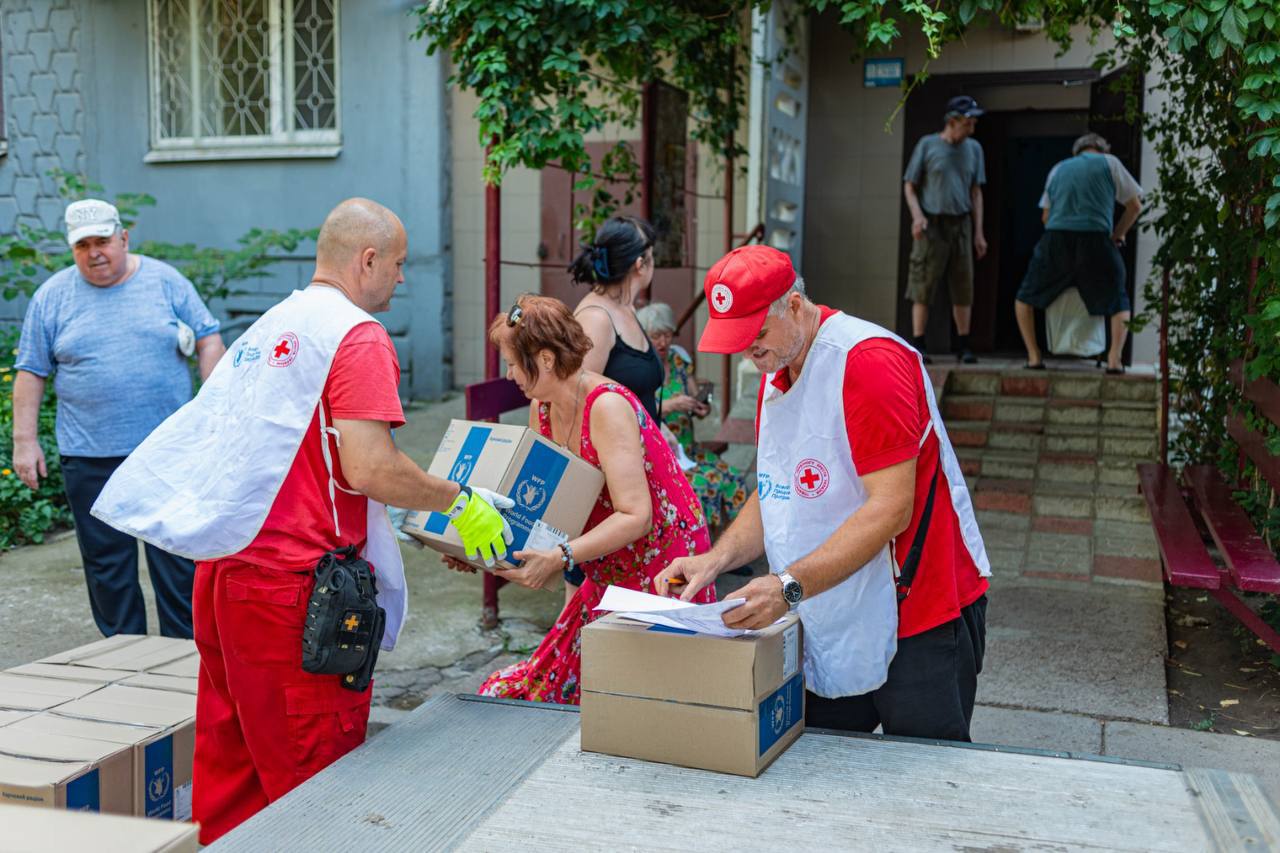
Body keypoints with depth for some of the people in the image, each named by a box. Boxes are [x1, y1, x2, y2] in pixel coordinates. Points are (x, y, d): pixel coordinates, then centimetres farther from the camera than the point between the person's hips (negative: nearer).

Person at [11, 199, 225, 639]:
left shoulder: (166, 281, 2)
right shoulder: (52, 297, 4)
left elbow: (208, 341, 4)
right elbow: (30, 372, 7)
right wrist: (25, 441, 2)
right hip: (90, 458, 1)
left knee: (178, 559, 3)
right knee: (107, 565, 8)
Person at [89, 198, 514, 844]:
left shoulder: (268, 326, 16)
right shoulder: (357, 336, -11)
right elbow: (369, 469, -21)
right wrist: (458, 502, -7)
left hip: (221, 567, 9)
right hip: (292, 581, -9)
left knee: (229, 758, 18)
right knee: (318, 775, 2)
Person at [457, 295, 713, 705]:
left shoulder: (607, 407, -22)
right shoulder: (541, 410, 3)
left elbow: (635, 516, -28)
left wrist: (560, 558, -35)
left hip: (659, 573, -8)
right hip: (607, 576, 8)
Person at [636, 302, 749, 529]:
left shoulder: (679, 360, 10)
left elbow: (696, 399, 14)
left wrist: (702, 408, -10)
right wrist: (670, 405, -27)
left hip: (686, 448, 6)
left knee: (734, 478, -15)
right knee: (702, 483, -28)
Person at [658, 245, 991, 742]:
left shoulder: (869, 360, -18)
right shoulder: (776, 373, 11)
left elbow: (890, 509, -24)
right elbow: (774, 496, 14)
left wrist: (789, 586, -29)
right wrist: (715, 560, -3)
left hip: (919, 625, -7)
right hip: (831, 627, 8)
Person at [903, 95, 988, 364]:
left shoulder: (973, 149, 11)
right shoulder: (927, 145, 1)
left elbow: (976, 193, 13)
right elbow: (909, 186, 2)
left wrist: (978, 232, 8)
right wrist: (917, 215, -15)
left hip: (961, 224, 4)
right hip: (932, 224, -3)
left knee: (963, 286, 2)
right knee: (923, 285, -5)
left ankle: (963, 345, 9)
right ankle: (917, 345, -1)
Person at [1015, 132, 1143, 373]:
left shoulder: (1058, 169, 24)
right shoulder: (1109, 162, 15)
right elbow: (1135, 206, 16)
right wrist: (1118, 234, 28)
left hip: (1055, 240, 2)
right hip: (1095, 241, -1)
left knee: (1025, 298, 19)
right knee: (1119, 305, 16)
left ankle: (1034, 356, 4)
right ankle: (1115, 358, -5)